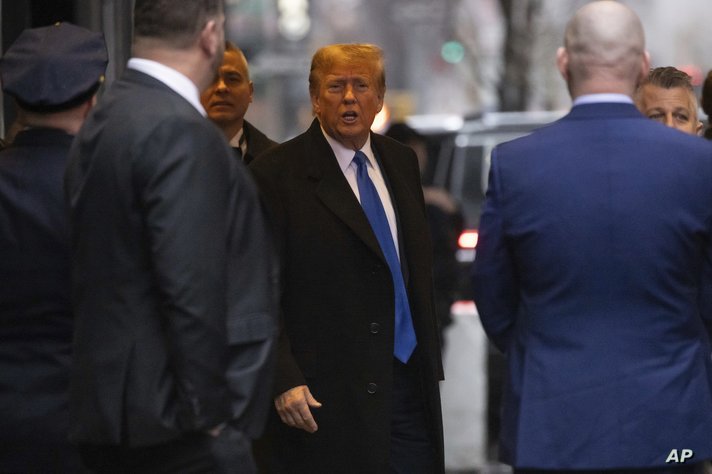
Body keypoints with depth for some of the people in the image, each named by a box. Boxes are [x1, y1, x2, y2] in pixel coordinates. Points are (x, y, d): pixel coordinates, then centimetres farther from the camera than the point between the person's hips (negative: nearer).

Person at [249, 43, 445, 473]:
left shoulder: (401, 162, 14)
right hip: (326, 398, -5)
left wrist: (430, 361, 15)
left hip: (409, 385, 6)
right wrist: (284, 380, -17)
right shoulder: (277, 175, -5)